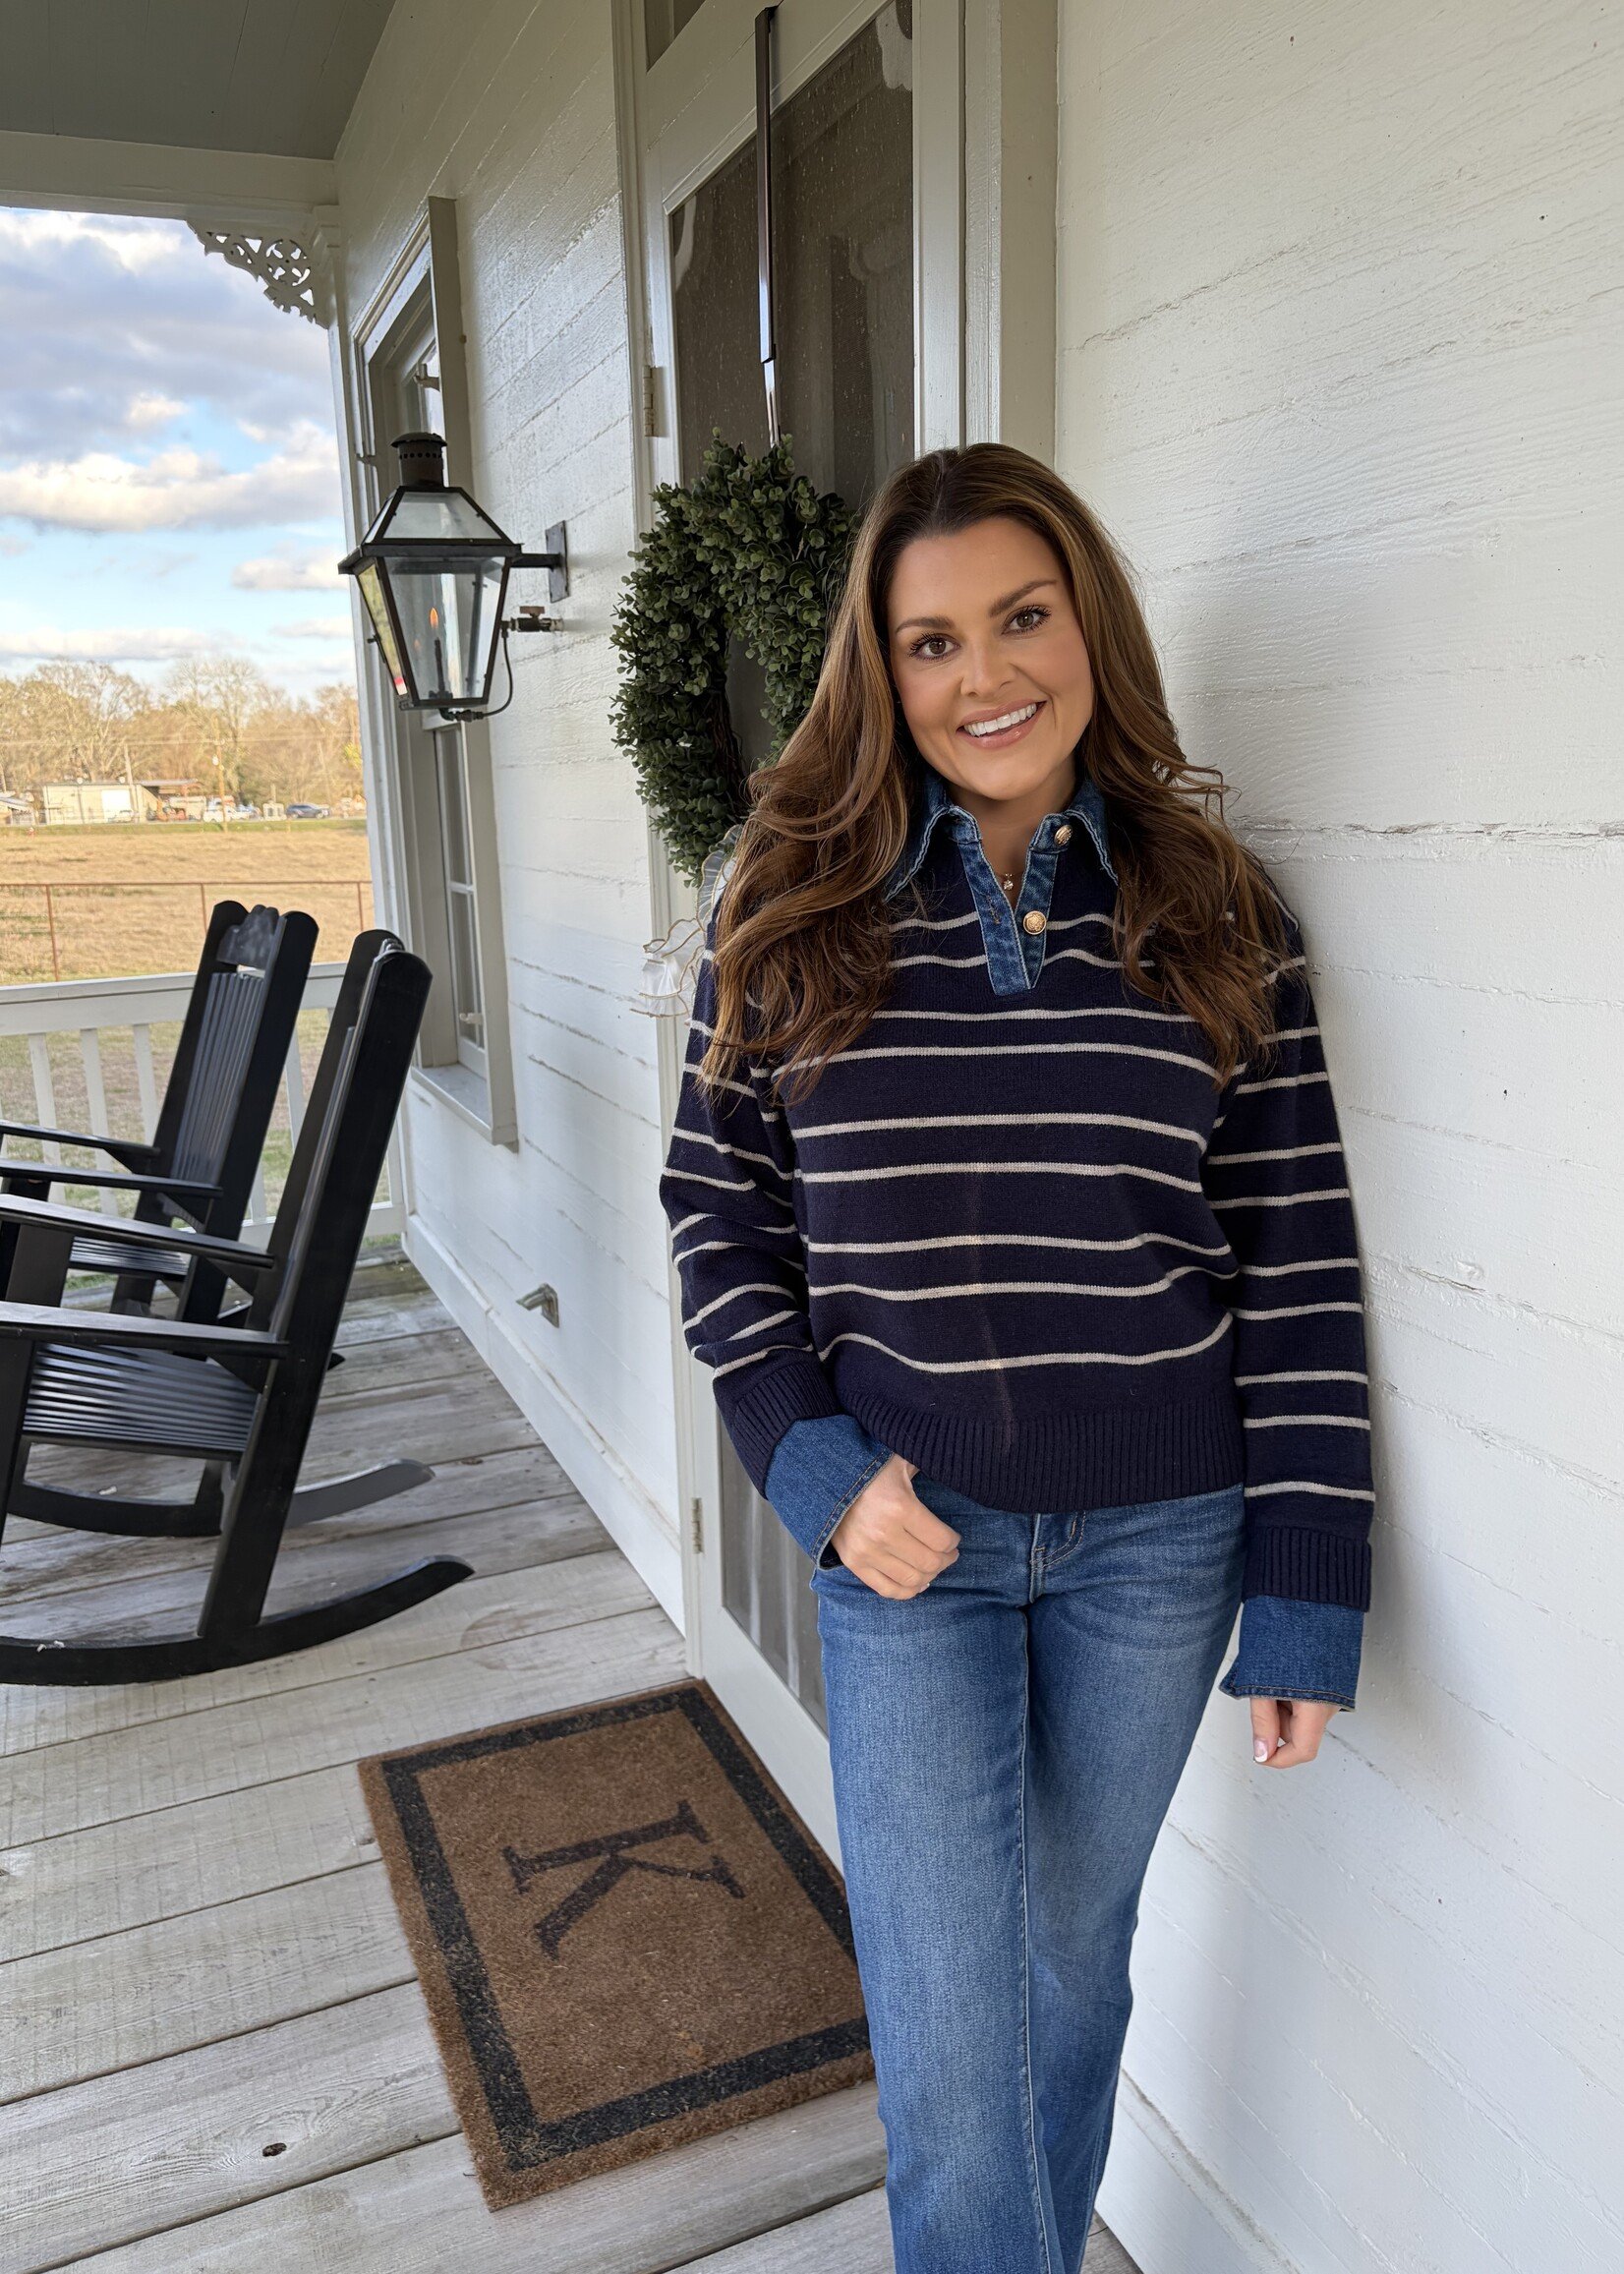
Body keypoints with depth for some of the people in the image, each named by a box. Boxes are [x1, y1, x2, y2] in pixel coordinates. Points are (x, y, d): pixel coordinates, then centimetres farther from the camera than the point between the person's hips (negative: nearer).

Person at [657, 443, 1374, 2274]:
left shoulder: (1215, 911, -4)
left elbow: (1296, 1260, -3)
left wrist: (1306, 1601, -4)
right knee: (947, 2052, 5)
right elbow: (717, 1209, 1)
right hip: (906, 1536, -1)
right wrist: (819, 1470, -10)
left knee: (1077, 1952, 22)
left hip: (1159, 1538, 1)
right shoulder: (796, 898, -4)